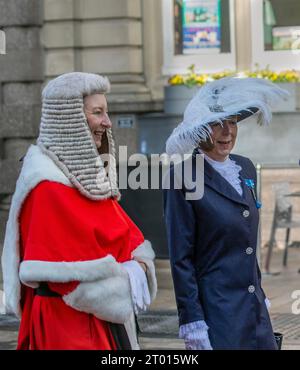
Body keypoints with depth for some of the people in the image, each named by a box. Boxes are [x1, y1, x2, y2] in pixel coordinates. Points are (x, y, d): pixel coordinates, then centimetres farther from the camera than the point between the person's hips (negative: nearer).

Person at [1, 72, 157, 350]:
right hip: (67, 322, -9)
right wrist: (124, 284, -11)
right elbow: (68, 273, -21)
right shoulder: (49, 184, -16)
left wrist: (137, 268, -7)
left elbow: (129, 237, 13)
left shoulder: (88, 171, 12)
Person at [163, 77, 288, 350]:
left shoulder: (245, 168, 9)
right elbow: (181, 257, -12)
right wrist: (192, 321, -14)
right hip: (216, 314, -7)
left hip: (255, 310, 7)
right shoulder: (183, 177, -11)